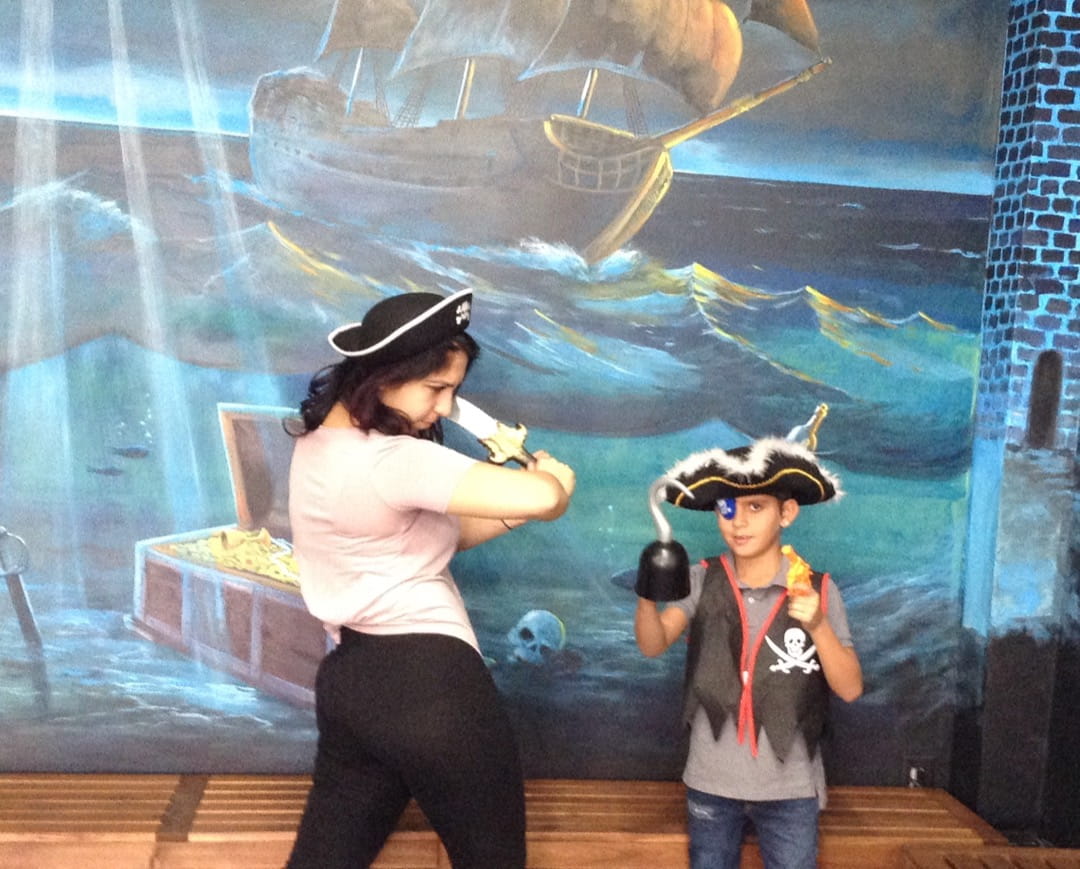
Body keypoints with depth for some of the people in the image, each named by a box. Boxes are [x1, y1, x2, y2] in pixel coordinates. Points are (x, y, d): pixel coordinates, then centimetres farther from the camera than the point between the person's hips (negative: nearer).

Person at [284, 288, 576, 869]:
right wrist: (552, 479, -7)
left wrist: (508, 511, 0)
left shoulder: (320, 439, 8)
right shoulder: (395, 462, -23)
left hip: (348, 679, 9)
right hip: (427, 680, -9)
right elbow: (541, 498, -31)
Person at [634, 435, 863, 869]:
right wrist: (647, 595, -37)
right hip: (711, 783, 1)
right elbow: (652, 644, -17)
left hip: (790, 789, -1)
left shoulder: (817, 589, -7)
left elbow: (850, 688, -8)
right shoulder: (702, 581, -5)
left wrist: (818, 626, -25)